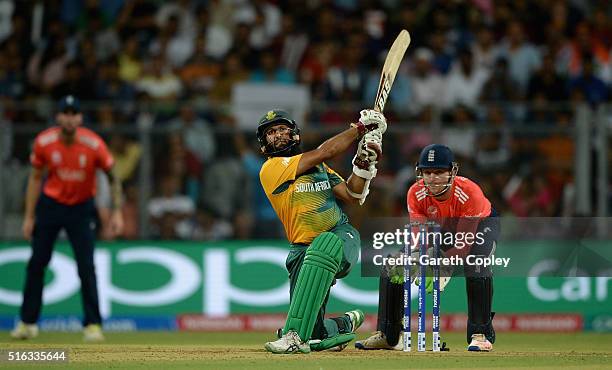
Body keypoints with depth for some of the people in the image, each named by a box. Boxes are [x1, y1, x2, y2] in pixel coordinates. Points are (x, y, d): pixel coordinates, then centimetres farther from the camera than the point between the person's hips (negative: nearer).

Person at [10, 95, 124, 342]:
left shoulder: (93, 144, -18)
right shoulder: (43, 142, -13)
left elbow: (112, 177, -5)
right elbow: (35, 178, 0)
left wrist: (117, 212, -11)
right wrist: (29, 216, -2)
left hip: (81, 209, -2)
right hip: (50, 205, 2)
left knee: (86, 266, -10)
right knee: (36, 264, 6)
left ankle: (92, 325, -3)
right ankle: (27, 322, 19)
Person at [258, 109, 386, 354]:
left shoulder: (319, 166, 18)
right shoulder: (271, 169, -2)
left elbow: (351, 196, 9)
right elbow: (324, 152, -7)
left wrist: (363, 163, -7)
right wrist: (361, 128, -1)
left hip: (342, 236, 2)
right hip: (303, 249, -2)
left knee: (323, 245, -39)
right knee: (313, 335, -13)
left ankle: (296, 335, -41)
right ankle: (346, 324, 29)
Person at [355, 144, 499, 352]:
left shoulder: (469, 193, -39)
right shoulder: (415, 194, -28)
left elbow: (463, 245, -39)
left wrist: (443, 269, -53)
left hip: (481, 224, -4)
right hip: (439, 228, 4)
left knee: (476, 267, -34)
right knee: (391, 267, -6)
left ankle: (481, 335, -23)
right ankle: (387, 335, 4)